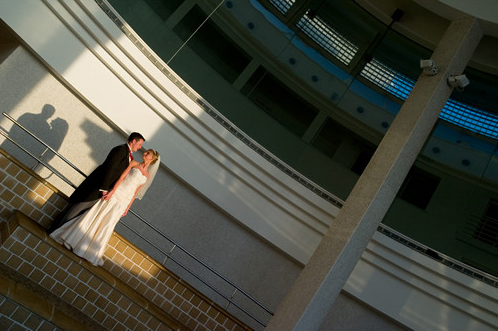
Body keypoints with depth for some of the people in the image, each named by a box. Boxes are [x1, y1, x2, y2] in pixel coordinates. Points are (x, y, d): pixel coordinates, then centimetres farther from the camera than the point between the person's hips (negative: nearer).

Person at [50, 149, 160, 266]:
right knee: (96, 215, -3)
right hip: (116, 192, -2)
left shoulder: (147, 175, 13)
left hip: (124, 201, 3)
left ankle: (92, 252, 10)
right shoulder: (133, 163, 4)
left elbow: (135, 193, 14)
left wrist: (128, 208, 10)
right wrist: (111, 191, -17)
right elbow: (121, 177, -6)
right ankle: (74, 238, 10)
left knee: (108, 225, 1)